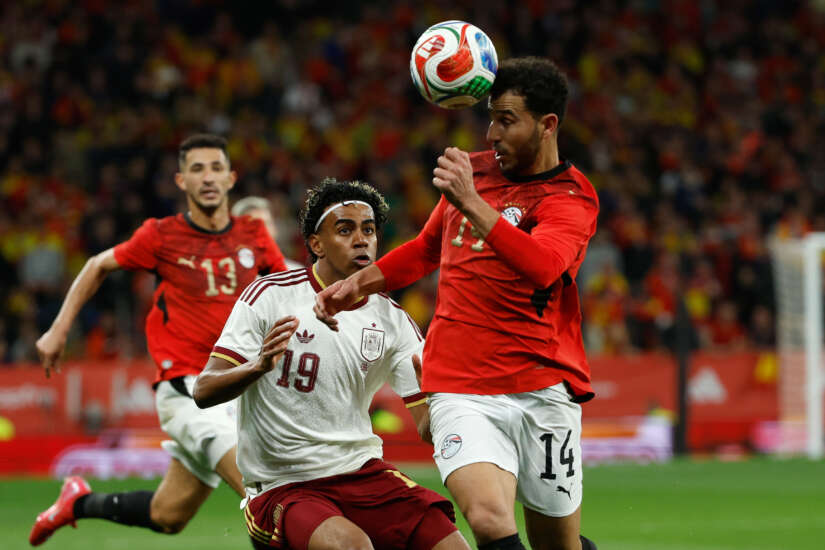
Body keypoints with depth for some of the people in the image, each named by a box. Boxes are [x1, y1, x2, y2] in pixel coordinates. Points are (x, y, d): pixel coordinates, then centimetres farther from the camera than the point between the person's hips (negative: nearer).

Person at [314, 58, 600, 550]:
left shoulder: (571, 198, -5)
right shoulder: (474, 170, 12)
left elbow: (541, 266, -27)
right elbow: (429, 248, 31)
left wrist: (472, 203, -35)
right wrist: (358, 283, 21)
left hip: (543, 391, -3)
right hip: (461, 389, 3)